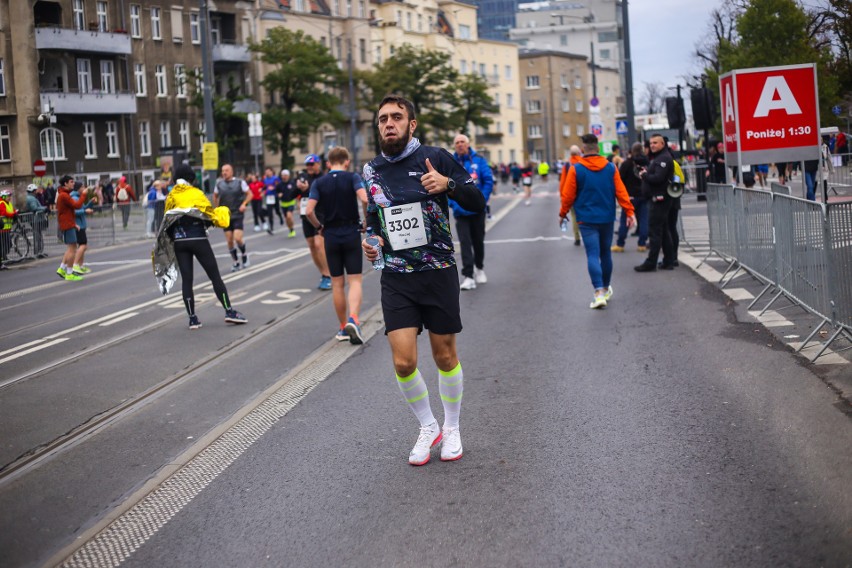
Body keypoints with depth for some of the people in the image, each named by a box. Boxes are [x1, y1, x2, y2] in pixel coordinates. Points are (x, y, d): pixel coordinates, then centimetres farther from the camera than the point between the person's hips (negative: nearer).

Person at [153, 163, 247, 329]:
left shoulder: (170, 197, 10)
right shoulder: (196, 194, -4)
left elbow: (167, 220, 12)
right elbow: (210, 214, -5)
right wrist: (223, 213, 12)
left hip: (179, 242, 4)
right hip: (198, 239, -4)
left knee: (186, 279, 6)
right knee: (215, 276, 2)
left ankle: (192, 318, 5)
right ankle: (229, 311, 0)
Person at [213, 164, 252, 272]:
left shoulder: (240, 182, -4)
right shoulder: (219, 183, 3)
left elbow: (249, 194, 3)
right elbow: (215, 196, 19)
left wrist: (244, 204, -11)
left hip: (238, 215, -3)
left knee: (238, 239, -13)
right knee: (229, 241, 1)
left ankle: (244, 255, 16)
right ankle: (236, 262, 15)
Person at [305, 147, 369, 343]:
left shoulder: (319, 183, 2)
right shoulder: (352, 178, -3)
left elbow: (309, 211, -8)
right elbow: (365, 199, -20)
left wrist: (319, 227, 9)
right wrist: (367, 222, -5)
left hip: (331, 236, 2)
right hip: (352, 233, -2)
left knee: (337, 283, 10)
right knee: (354, 281, 0)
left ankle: (343, 327, 16)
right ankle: (353, 320, -22)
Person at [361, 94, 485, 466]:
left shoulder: (435, 158, -5)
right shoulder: (372, 171, 7)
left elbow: (478, 203, -5)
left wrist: (449, 184, -24)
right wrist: (370, 241, 1)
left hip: (438, 273, -2)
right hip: (396, 278, 2)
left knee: (445, 355, 9)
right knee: (403, 362, -7)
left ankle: (451, 428, 30)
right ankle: (427, 427, 18)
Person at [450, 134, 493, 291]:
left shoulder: (479, 160, -1)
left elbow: (489, 181, -3)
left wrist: (482, 200, -12)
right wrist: (454, 204, -12)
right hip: (461, 211, -1)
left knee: (478, 241, 14)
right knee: (465, 242, -9)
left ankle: (479, 268, 36)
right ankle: (468, 276, -10)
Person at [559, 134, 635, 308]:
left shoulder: (576, 169, -7)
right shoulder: (611, 168, 0)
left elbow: (568, 195, -3)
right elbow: (621, 192, -3)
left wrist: (563, 214, 11)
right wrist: (629, 211, 2)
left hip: (587, 220, -3)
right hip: (607, 218, 3)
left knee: (592, 255, -5)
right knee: (605, 253, 17)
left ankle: (599, 293, -18)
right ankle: (606, 289, 30)